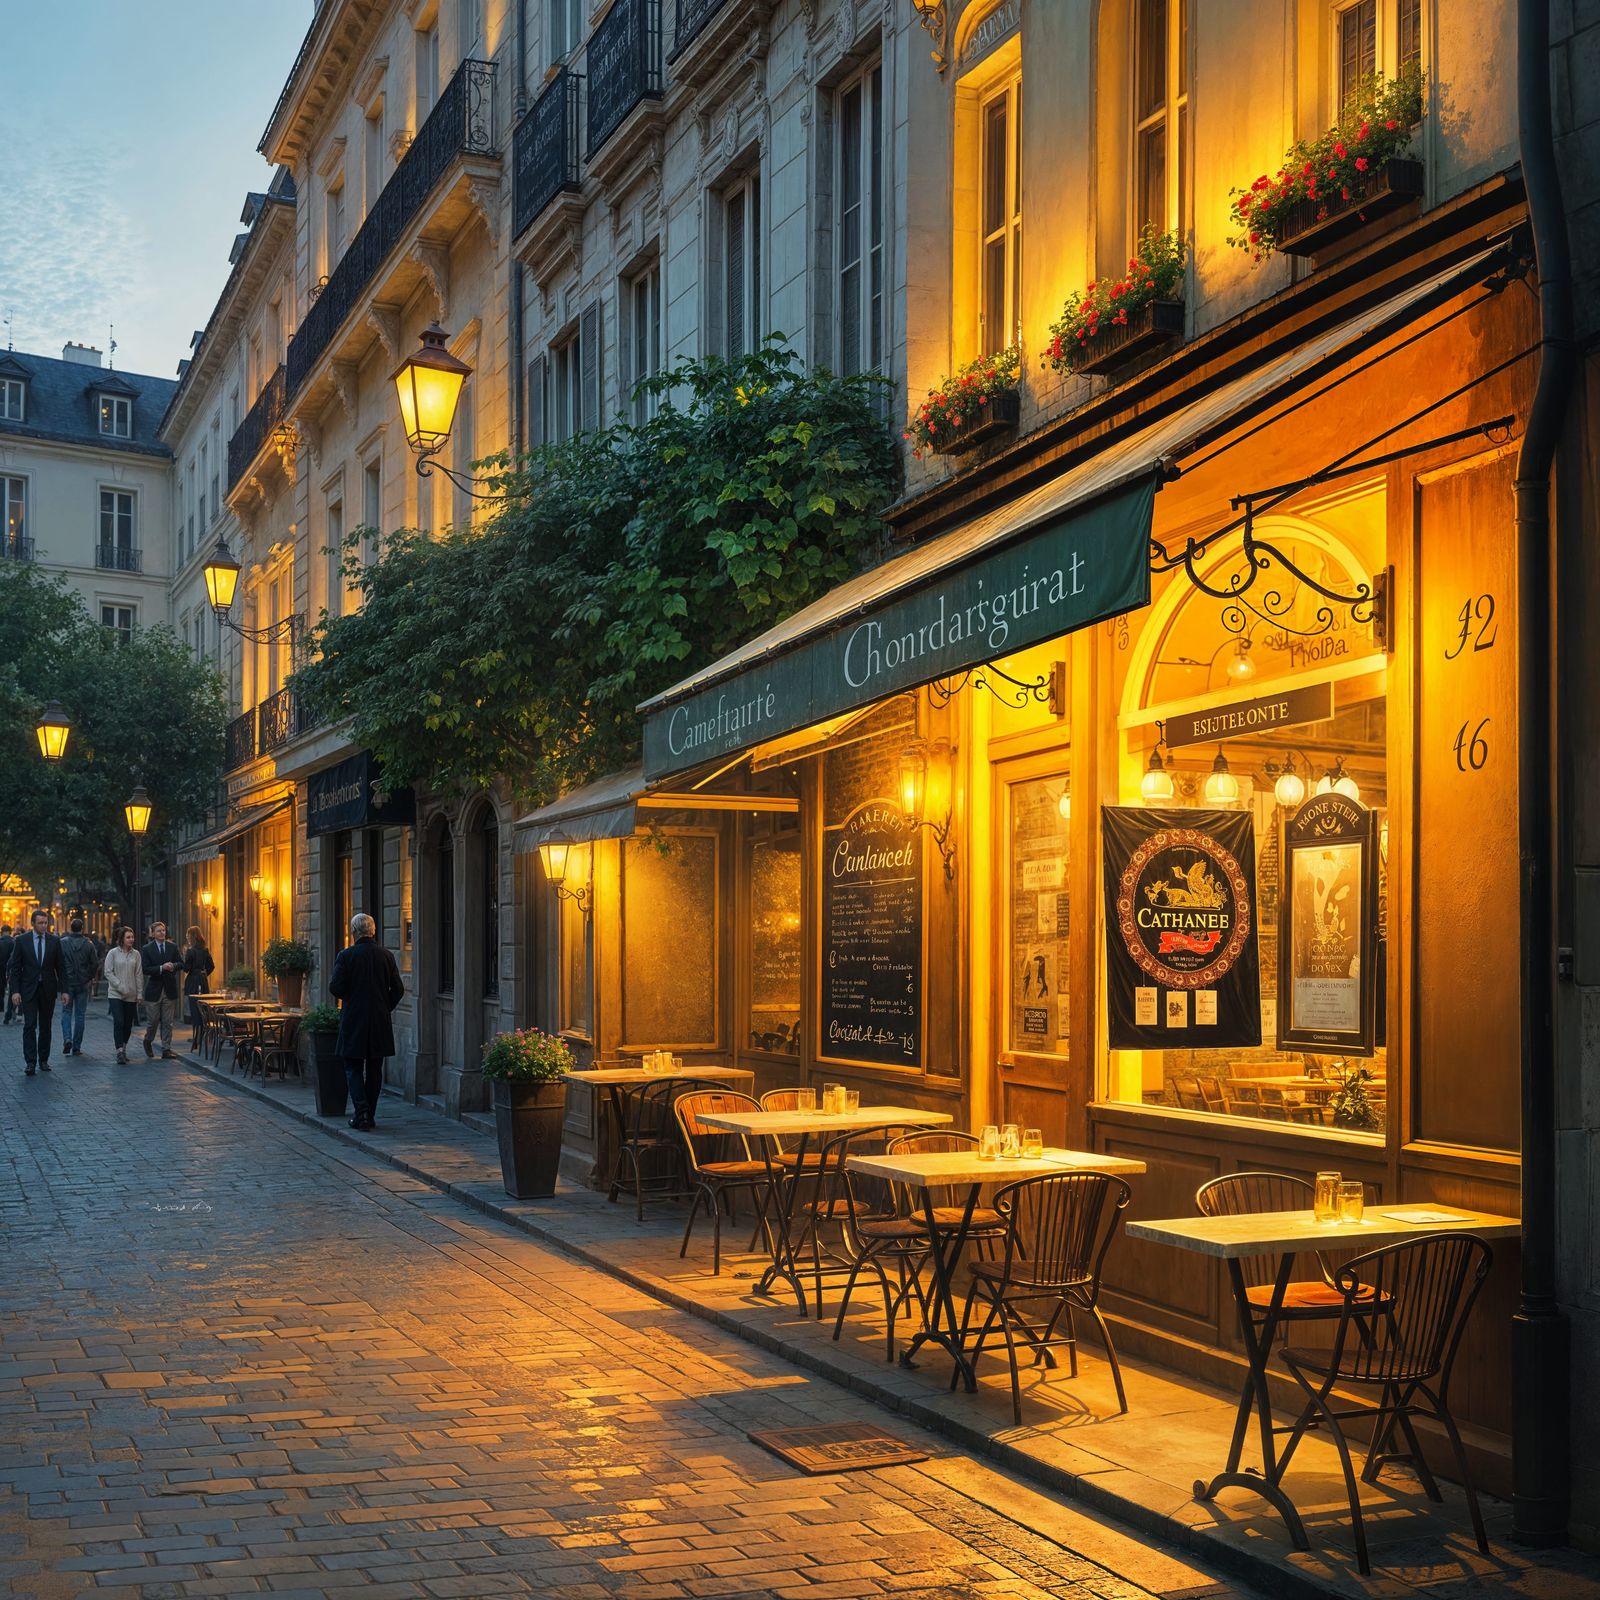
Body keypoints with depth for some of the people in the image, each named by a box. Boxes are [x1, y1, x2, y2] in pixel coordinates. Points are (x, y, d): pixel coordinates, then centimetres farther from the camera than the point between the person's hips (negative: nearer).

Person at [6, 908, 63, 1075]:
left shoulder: (54, 941, 2)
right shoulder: (22, 941, -2)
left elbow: (60, 967, 6)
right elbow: (14, 967, -1)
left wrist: (63, 990, 2)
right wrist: (14, 991, -8)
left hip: (48, 989, 2)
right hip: (28, 990, -2)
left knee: (46, 1026, 8)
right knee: (29, 1025, -9)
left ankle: (43, 1060, 17)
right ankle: (30, 1062, -10)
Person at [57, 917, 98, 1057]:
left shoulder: (62, 943, -7)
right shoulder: (88, 944, -4)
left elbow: (58, 964, -7)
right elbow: (95, 964, -5)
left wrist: (62, 986, 3)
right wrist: (90, 978, 13)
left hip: (67, 984, -1)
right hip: (83, 984, 1)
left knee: (66, 1012, 11)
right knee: (80, 1015, 7)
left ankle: (67, 1039, -10)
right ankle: (76, 1047, 8)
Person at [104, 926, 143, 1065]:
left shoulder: (136, 954, 5)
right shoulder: (113, 953, -2)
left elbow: (139, 975, 7)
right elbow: (108, 972, -5)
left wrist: (140, 993, 3)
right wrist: (120, 986, -13)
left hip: (131, 995, 3)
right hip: (116, 994, -3)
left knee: (128, 1024, 8)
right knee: (119, 1022, -13)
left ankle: (123, 1048, 25)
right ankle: (120, 1052, -14)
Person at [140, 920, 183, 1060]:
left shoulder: (173, 947, 7)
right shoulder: (147, 949, -3)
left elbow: (181, 964, 7)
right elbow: (146, 969, -11)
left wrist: (173, 966, -14)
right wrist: (162, 968, -22)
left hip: (169, 990, 2)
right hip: (154, 990, -2)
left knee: (167, 1022, 3)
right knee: (153, 1020, 4)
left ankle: (166, 1050, 7)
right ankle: (148, 1041, 33)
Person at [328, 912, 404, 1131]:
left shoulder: (345, 956, -10)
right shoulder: (386, 956, 0)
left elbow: (335, 988, -12)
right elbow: (398, 989, 0)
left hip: (353, 1021, -3)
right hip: (379, 1022, 3)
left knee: (353, 1068, 5)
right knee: (374, 1070, 10)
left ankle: (362, 1112, -9)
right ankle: (370, 1116, 13)